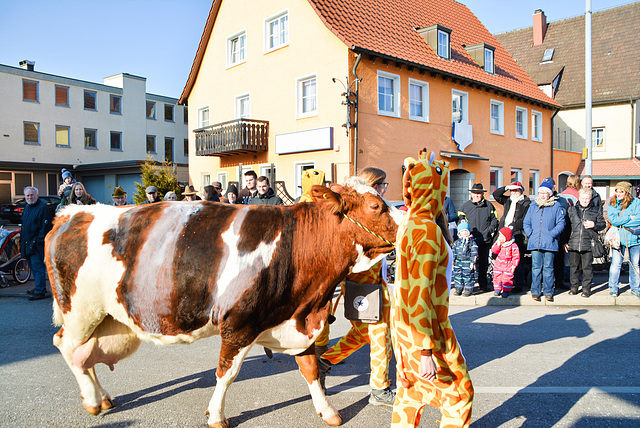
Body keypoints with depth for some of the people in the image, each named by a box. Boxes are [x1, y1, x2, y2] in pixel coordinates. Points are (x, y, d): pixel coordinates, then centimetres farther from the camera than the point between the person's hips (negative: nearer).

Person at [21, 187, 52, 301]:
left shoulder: (42, 207, -12)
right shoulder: (27, 207, 17)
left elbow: (45, 226, -16)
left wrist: (39, 240, -19)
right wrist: (22, 238, 21)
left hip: (37, 243, -9)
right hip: (27, 243, 9)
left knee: (38, 267, -9)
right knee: (33, 266, 16)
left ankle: (40, 291, -6)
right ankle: (40, 287, 27)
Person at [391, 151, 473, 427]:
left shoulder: (407, 225, 7)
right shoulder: (427, 231, -22)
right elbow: (420, 291, -25)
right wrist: (426, 351, -22)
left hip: (404, 323, 9)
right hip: (425, 329, -9)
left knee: (410, 393, 18)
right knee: (459, 394, 8)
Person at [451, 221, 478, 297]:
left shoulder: (472, 242, -4)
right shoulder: (457, 242, 8)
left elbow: (474, 253, -5)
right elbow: (454, 252, 16)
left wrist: (472, 262, -10)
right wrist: (453, 260, 11)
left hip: (467, 262, -4)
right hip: (458, 262, 4)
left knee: (468, 275, -1)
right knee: (457, 275, 7)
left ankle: (468, 289, 10)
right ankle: (458, 288, 18)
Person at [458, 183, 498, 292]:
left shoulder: (489, 205, 8)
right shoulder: (465, 206, 5)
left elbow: (494, 220, 14)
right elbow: (460, 221, 7)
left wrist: (489, 230, -2)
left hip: (485, 240, 2)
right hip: (470, 239, -2)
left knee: (484, 262, 9)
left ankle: (483, 283, 22)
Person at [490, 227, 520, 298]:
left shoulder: (513, 246, -11)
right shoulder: (497, 243, 1)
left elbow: (516, 256, -8)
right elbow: (493, 251, -7)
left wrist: (514, 265, -11)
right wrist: (498, 244, -17)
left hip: (508, 266, -4)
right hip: (498, 265, 4)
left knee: (507, 278, -1)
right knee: (497, 277, 7)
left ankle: (506, 290, 11)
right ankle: (497, 289, 18)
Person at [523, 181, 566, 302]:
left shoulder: (556, 206, 4)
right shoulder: (533, 205, 13)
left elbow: (561, 223, 1)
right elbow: (526, 222, 16)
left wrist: (552, 234, -11)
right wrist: (530, 233, 1)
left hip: (549, 243, -2)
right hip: (535, 242, 2)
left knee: (548, 268, 1)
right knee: (536, 267, 2)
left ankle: (548, 292, 10)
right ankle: (535, 292, 8)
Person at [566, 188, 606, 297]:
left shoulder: (596, 210, 6)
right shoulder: (572, 209, 8)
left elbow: (603, 224, 11)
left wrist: (594, 225, -10)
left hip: (588, 244, -1)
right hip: (573, 243, 1)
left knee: (587, 267, 2)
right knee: (574, 266, 8)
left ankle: (586, 288, 12)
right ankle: (574, 287, 20)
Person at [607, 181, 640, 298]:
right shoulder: (612, 204, 6)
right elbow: (613, 220, -7)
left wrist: (621, 223, -11)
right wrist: (630, 217, -10)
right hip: (618, 239, 0)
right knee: (616, 264, -3)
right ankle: (613, 288, 9)